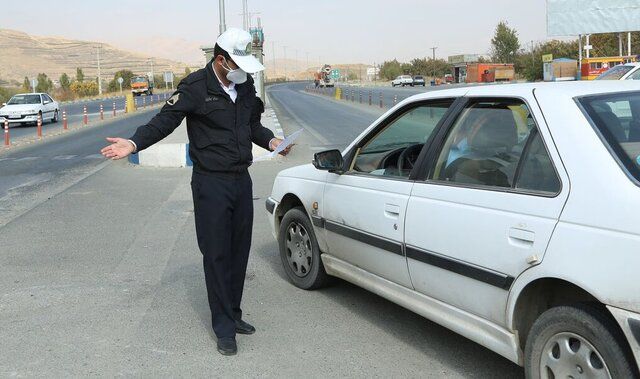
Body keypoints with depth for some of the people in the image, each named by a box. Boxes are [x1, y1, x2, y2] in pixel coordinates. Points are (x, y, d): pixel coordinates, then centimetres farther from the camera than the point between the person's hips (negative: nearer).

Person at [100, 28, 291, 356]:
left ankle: (233, 315, 28)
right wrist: (134, 143, -29)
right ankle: (224, 327, 8)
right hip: (211, 184, -6)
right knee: (216, 255, -2)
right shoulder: (195, 87, -11)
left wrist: (270, 141, 6)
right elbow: (164, 121, -15)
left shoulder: (246, 85, 9)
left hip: (241, 180, 6)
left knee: (239, 251, 12)